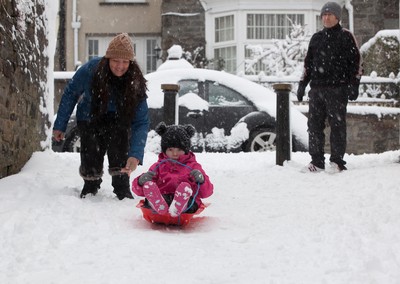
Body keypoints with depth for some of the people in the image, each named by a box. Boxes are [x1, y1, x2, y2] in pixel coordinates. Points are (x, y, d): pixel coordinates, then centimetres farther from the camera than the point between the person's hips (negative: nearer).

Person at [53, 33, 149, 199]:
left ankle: (123, 190, -4)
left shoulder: (135, 81, -28)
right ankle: (90, 188, 20)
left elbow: (141, 121, -29)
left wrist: (135, 155, -43)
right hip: (90, 118, 0)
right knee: (91, 155, -9)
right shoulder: (90, 70, -29)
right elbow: (70, 94, -11)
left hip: (119, 119, 0)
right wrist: (60, 126, -5)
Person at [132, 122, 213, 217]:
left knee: (185, 187, -35)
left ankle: (176, 208, -66)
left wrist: (201, 181, -11)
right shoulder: (158, 166, 24)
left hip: (187, 202, -1)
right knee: (148, 185, -29)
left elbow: (206, 192, 13)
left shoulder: (193, 166, 21)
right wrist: (141, 181, -10)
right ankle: (158, 206, -61)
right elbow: (138, 190, 16)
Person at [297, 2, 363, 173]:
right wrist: (302, 84, 15)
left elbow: (356, 62, 0)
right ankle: (317, 162, 8)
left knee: (337, 125, -4)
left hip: (337, 89, -5)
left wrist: (353, 85, -9)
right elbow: (308, 63, 23)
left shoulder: (346, 36, 4)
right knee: (314, 125, 2)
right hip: (316, 88, 5)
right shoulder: (316, 38, 18)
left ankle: (337, 161, 2)